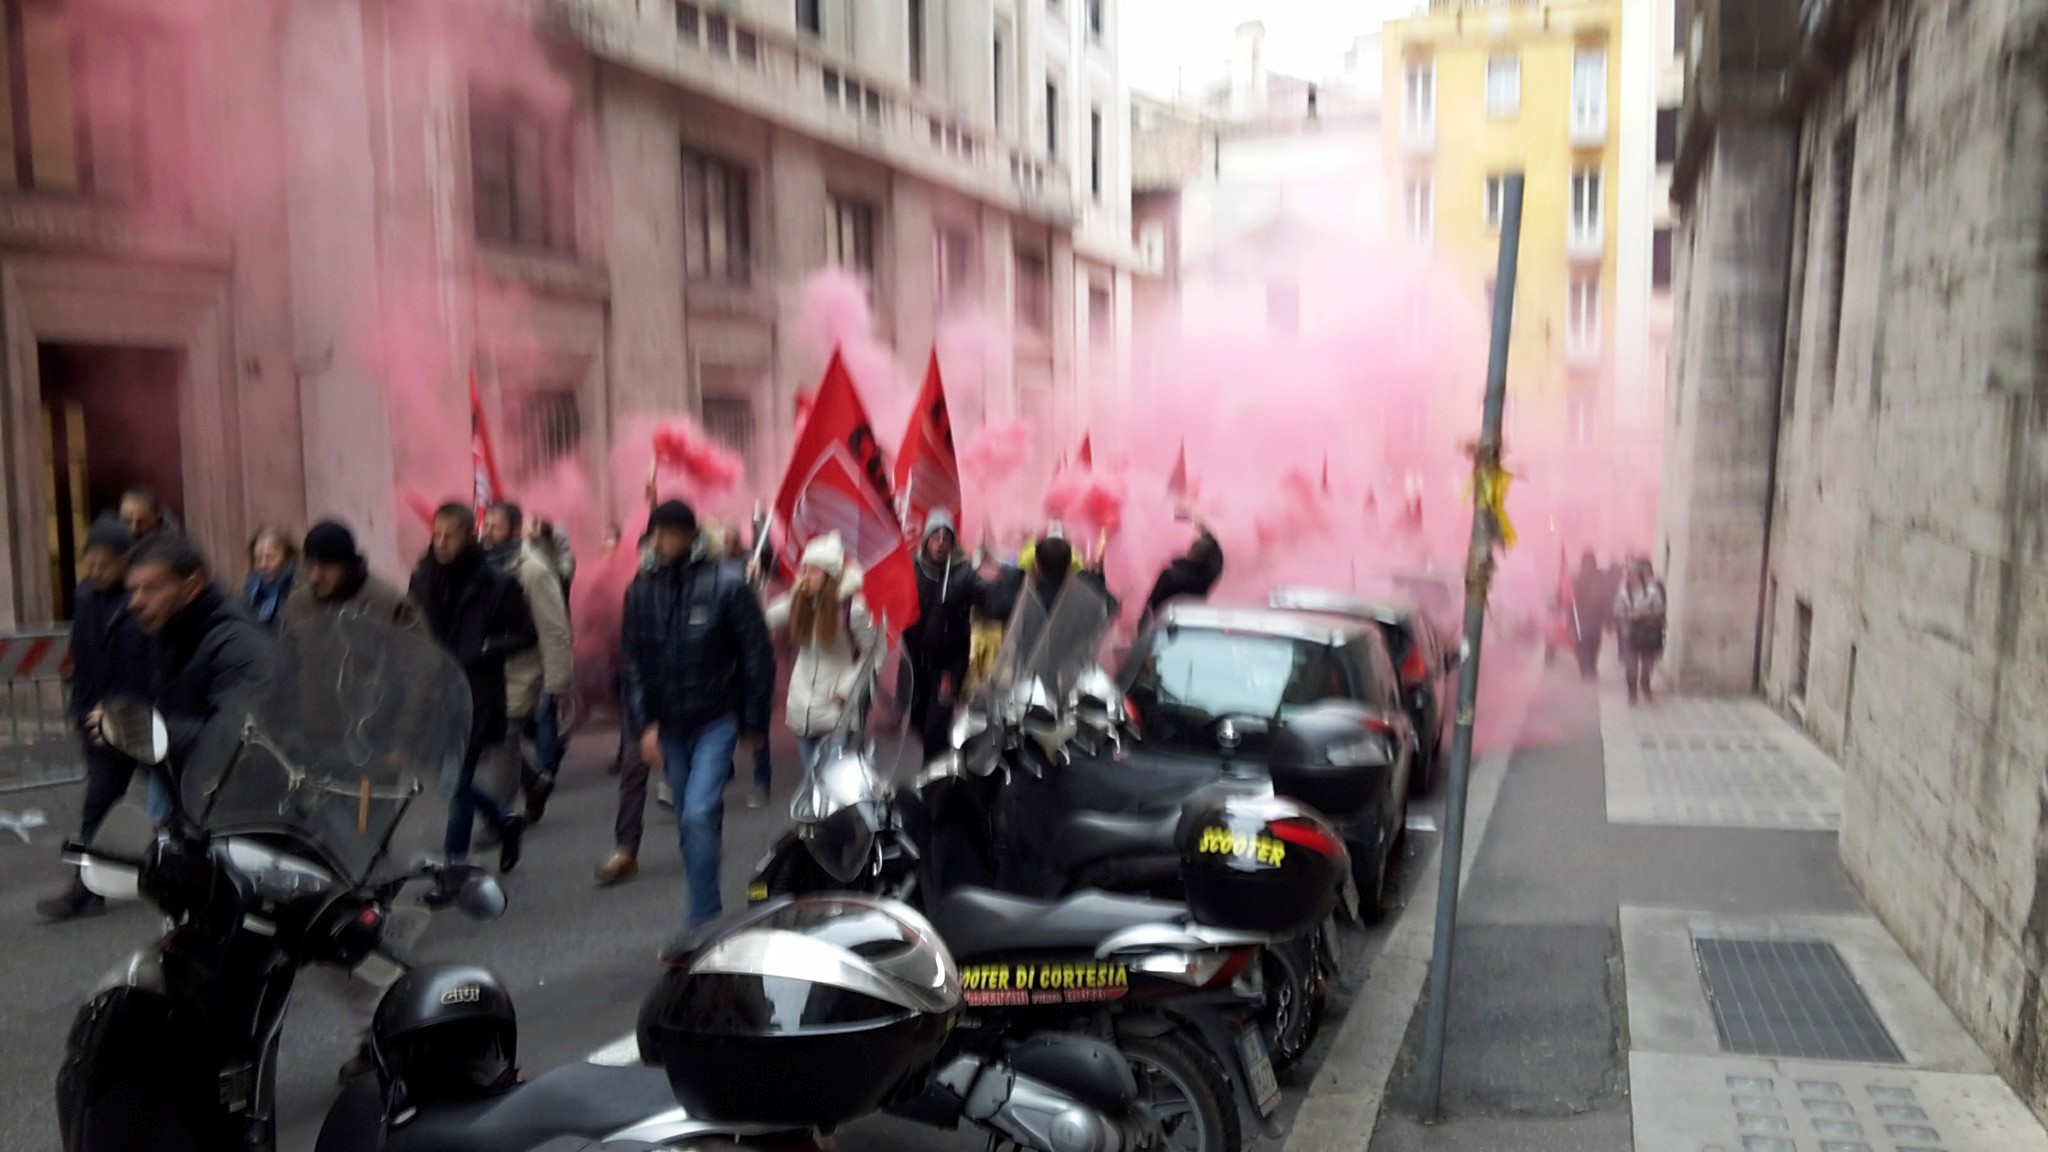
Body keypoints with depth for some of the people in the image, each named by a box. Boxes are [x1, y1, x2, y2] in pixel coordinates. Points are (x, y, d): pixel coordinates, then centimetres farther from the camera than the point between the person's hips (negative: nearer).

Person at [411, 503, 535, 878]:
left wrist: (485, 651, -16)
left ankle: (454, 868, 8)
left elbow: (527, 633, -4)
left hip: (475, 695, -5)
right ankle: (505, 821, 37)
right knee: (450, 776, 12)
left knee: (457, 780, -3)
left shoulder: (494, 583, -8)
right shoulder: (422, 578, 6)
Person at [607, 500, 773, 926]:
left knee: (699, 816, -16)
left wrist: (753, 723, -5)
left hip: (716, 720, -4)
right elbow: (634, 663, 5)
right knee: (689, 823, 11)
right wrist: (645, 724, -3)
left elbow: (757, 655, -6)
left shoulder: (727, 583, -9)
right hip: (668, 725, 4)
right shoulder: (641, 590, 3)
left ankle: (702, 924, -6)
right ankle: (710, 914, 26)